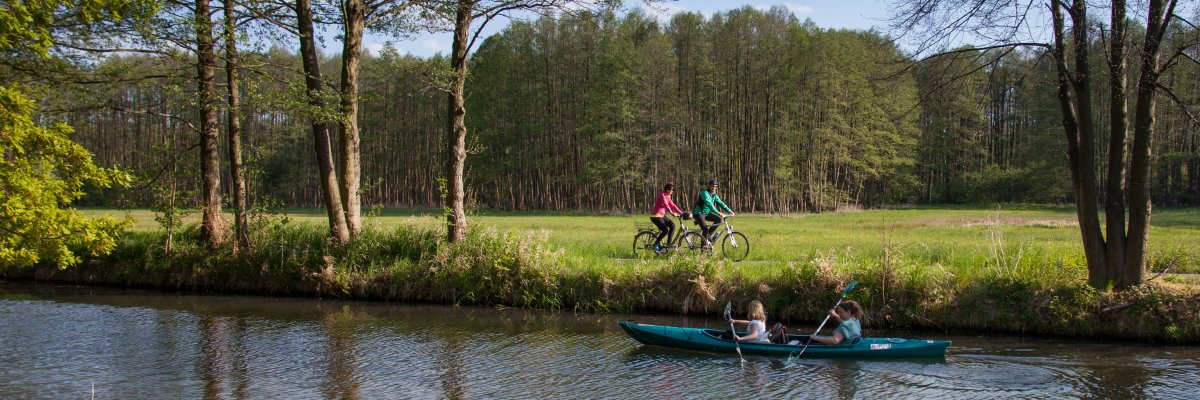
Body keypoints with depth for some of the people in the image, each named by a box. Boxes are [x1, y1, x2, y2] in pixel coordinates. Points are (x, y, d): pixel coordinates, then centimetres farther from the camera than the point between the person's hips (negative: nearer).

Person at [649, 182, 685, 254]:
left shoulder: (668, 196, 12)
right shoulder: (662, 195, -16)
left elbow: (673, 206, 13)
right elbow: (666, 205, -30)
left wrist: (682, 213, 4)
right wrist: (672, 213, -41)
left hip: (662, 215, 9)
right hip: (655, 216, -9)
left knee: (672, 225, -6)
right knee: (665, 230, -18)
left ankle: (669, 243, 1)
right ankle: (655, 245, -5)